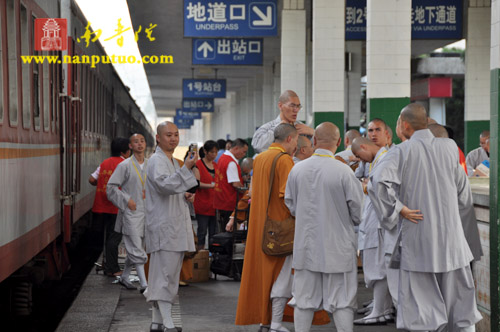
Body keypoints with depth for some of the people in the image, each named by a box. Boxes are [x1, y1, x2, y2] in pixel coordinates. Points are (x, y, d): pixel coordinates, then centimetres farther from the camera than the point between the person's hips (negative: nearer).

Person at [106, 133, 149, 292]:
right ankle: (144, 284, -9)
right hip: (131, 212, -6)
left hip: (146, 212, 6)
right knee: (136, 249, -8)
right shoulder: (125, 165, -7)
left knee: (134, 248, 14)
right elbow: (111, 187, -6)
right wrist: (127, 200, -11)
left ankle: (124, 277, 31)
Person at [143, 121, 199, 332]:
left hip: (176, 226, 10)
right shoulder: (156, 161, -10)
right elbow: (164, 185, -28)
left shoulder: (173, 162, 21)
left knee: (168, 276, 12)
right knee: (164, 276, -10)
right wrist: (186, 169, -35)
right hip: (163, 227, -10)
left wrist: (184, 196, 12)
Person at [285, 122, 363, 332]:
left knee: (304, 299, 11)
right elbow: (357, 211, -8)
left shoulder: (297, 170, -4)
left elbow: (290, 206, 8)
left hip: (306, 246, 3)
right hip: (337, 246, -3)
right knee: (342, 300, 4)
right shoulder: (343, 171, -16)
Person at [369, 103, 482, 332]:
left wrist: (399, 208, -15)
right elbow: (462, 189, 10)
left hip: (418, 239, -3)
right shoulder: (450, 147, 1)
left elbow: (379, 181, -25)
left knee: (421, 304, 4)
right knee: (460, 298, 14)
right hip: (451, 238, 3)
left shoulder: (401, 152, -9)